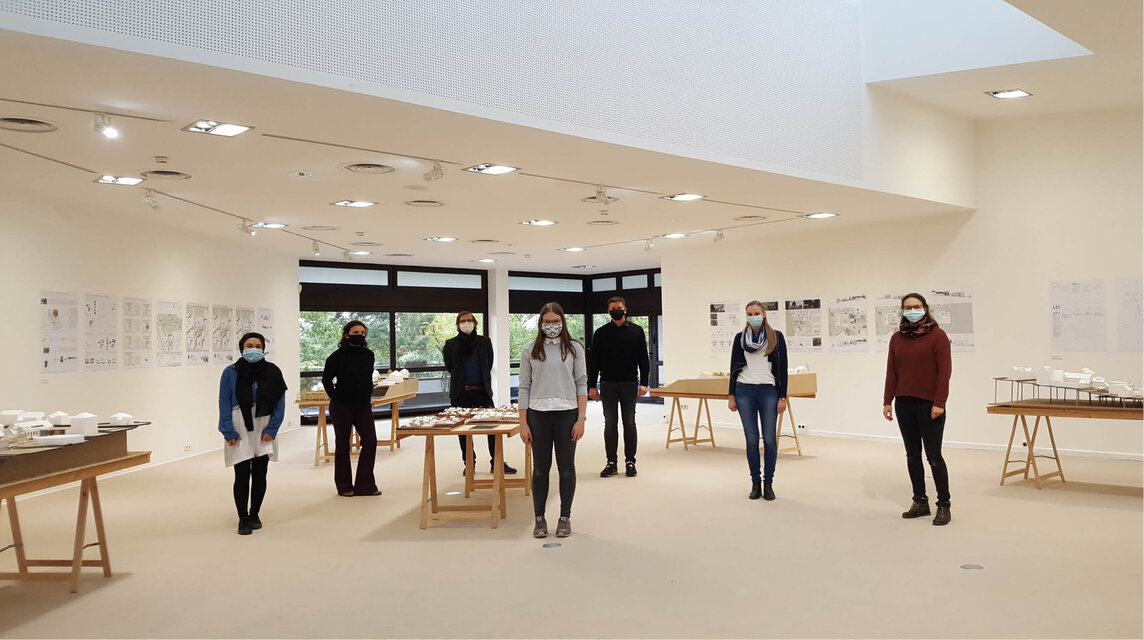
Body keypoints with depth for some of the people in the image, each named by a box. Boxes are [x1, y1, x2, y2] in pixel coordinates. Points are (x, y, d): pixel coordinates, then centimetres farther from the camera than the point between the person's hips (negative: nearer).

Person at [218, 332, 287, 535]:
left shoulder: (272, 372, -1)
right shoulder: (231, 372, -3)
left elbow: (280, 403, 1)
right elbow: (224, 403, -3)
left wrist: (271, 429, -7)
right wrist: (229, 432, -9)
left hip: (264, 432, 2)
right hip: (240, 431, -2)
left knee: (260, 475, 8)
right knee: (242, 476, -3)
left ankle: (254, 514, 23)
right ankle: (243, 519, 8)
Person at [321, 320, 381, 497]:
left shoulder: (369, 355, 4)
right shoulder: (338, 356, -8)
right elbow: (326, 379, 1)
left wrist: (367, 396, 12)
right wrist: (335, 397, -1)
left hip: (363, 406, 4)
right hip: (341, 407, -4)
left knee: (370, 442, -2)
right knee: (342, 445, 5)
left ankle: (365, 485, 6)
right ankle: (344, 486, 15)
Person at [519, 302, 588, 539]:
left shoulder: (574, 348, 3)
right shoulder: (530, 350, 5)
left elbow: (582, 384, 1)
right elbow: (524, 387, 5)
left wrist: (581, 419, -6)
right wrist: (523, 423, 0)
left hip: (566, 413, 0)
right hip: (538, 414, 1)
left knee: (566, 467, 7)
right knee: (540, 468, 7)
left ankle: (565, 517, 19)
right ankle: (539, 518, 17)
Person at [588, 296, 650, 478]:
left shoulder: (636, 331, 4)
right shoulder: (601, 333, 4)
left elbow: (643, 359, 2)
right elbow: (593, 361, 5)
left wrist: (643, 383, -7)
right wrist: (591, 386, -1)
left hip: (629, 384, 0)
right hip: (608, 384, 1)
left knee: (629, 423, 4)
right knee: (610, 424, 4)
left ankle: (630, 461, 12)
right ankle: (611, 462, 10)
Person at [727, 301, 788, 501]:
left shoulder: (776, 337, 1)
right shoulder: (740, 338, 7)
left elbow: (783, 368, 1)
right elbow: (734, 368, 10)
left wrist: (782, 397, -4)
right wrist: (731, 396, 5)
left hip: (768, 391, -1)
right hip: (744, 391, 1)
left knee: (770, 439, -1)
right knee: (751, 440, 3)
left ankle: (768, 484, 10)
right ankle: (755, 484, 12)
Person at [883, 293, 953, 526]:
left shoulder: (937, 335, -4)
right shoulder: (897, 338, 9)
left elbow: (944, 371, -9)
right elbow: (891, 372, 10)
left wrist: (939, 403, -14)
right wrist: (887, 401, 4)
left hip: (929, 405, -5)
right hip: (904, 404, 5)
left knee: (934, 456, -2)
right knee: (912, 456, 10)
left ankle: (944, 505, 8)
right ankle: (920, 502, 20)